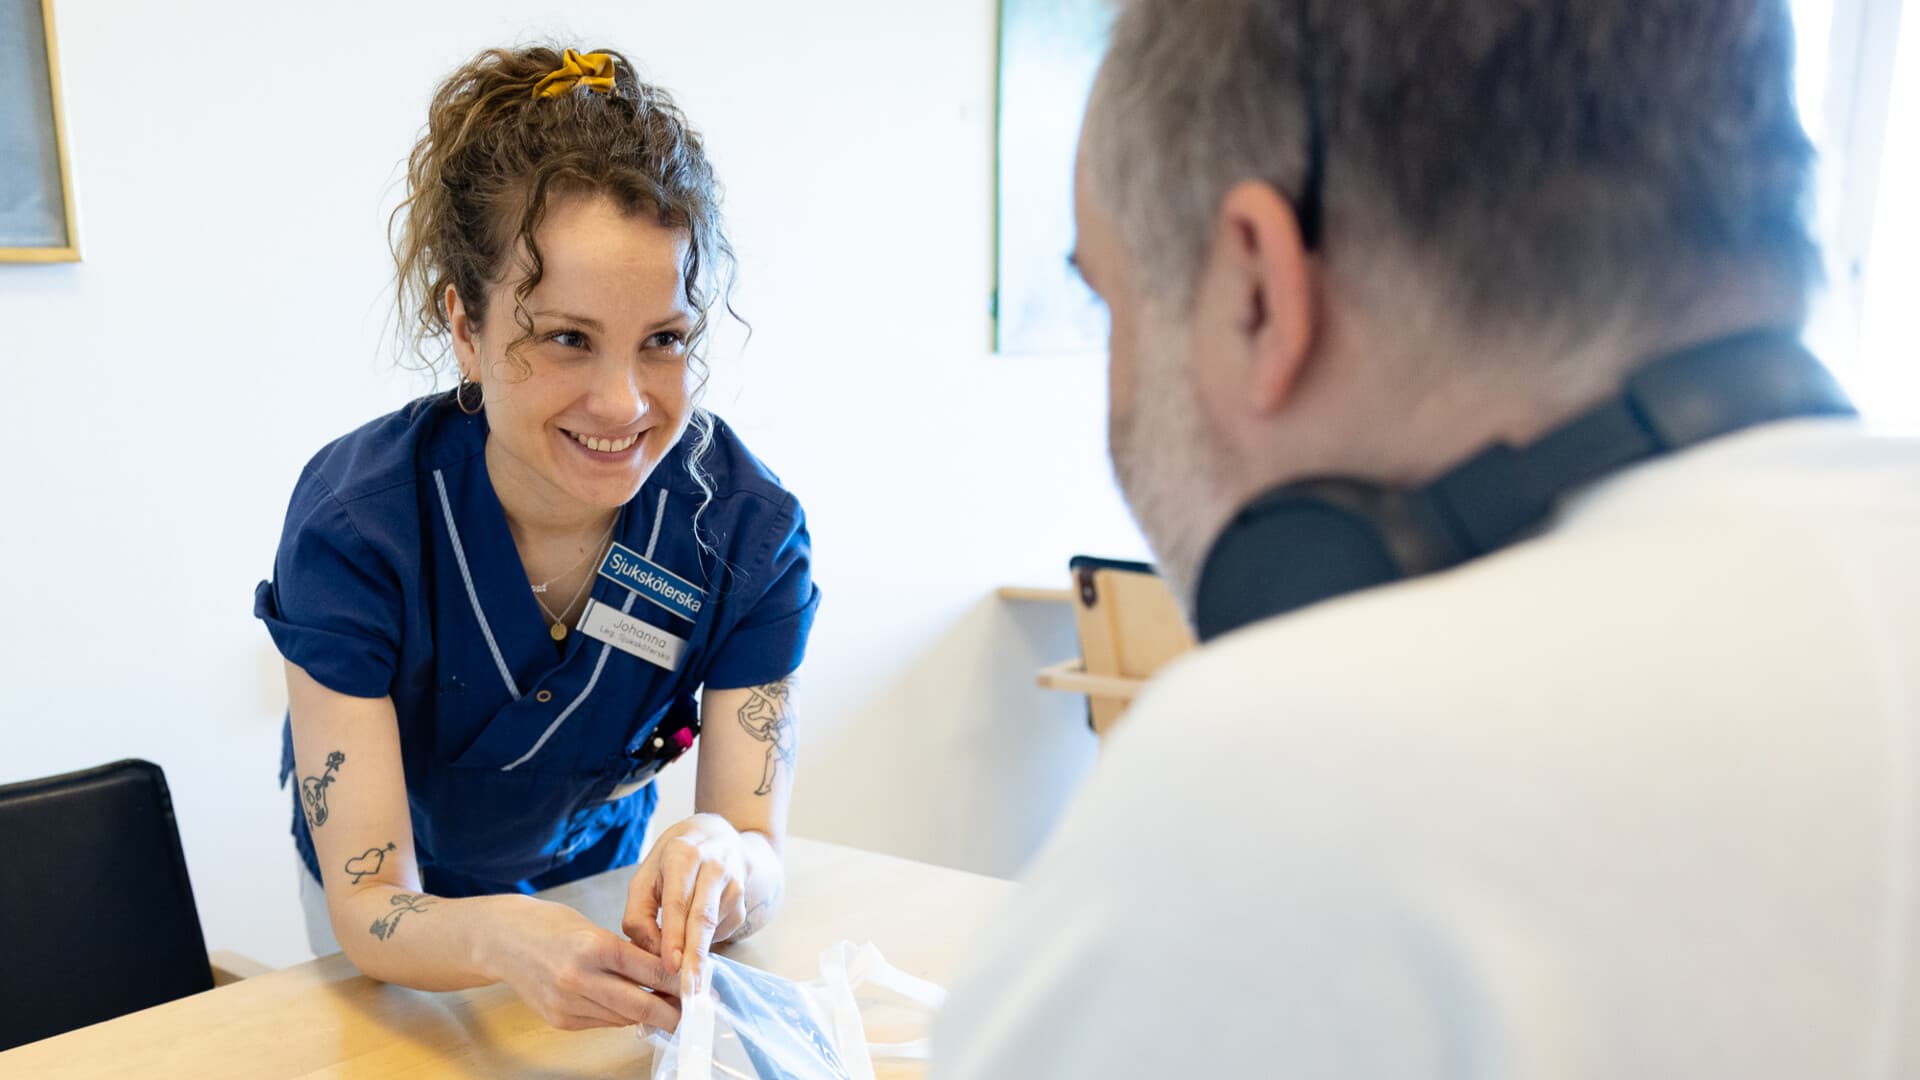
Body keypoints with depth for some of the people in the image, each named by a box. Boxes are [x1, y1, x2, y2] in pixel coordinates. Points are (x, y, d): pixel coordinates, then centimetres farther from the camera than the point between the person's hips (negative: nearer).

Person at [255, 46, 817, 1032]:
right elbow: (369, 910, -31)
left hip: (597, 870, 2)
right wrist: (495, 938, -53)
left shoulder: (747, 527, -27)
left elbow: (760, 865, -25)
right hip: (405, 926, -1)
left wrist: (717, 857, -48)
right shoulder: (352, 521, -31)